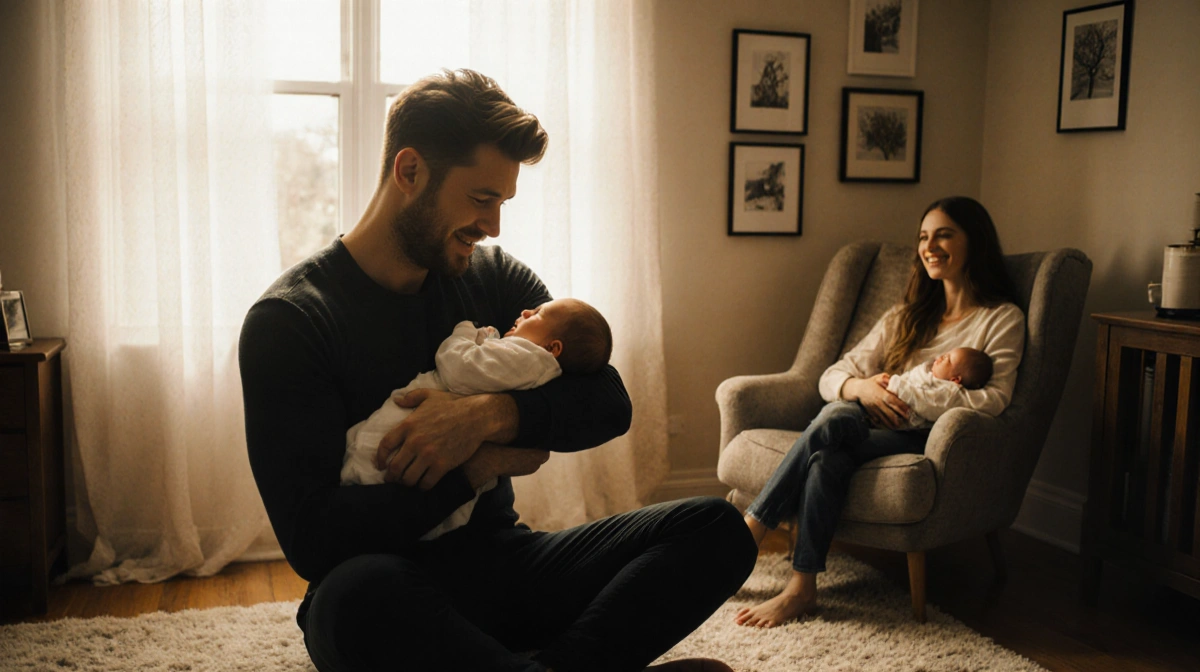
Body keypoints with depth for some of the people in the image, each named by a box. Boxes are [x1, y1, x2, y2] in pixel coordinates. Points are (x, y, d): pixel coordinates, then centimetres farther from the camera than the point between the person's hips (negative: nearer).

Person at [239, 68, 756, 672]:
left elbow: (609, 403, -2)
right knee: (354, 594, -41)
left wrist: (491, 414, -20)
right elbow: (310, 537, -16)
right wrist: (476, 468, -16)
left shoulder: (494, 276, 8)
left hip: (500, 561, 5)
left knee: (717, 529, -14)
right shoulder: (287, 321, -8)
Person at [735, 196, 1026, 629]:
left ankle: (747, 533, -24)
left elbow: (994, 399, -7)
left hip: (926, 440, -4)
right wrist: (861, 388, -10)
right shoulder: (905, 317, 23)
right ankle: (802, 587, -34)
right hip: (874, 427, 4)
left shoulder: (1003, 319, 10)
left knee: (831, 427, -32)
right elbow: (831, 377, 14)